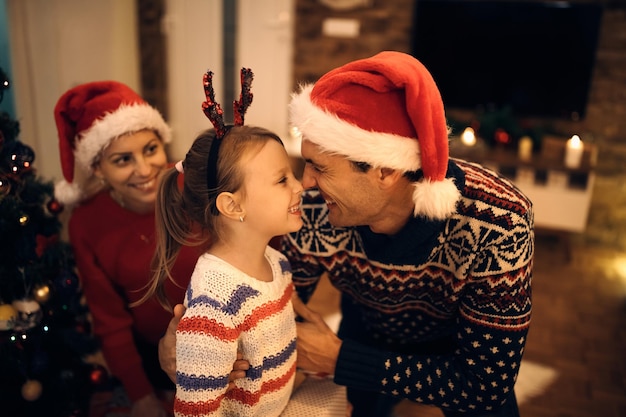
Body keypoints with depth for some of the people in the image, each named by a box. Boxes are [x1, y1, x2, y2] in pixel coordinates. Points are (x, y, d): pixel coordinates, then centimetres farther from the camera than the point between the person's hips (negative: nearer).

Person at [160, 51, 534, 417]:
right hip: (369, 339, 2)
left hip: (467, 352, -1)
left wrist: (339, 360, -34)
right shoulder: (318, 212, -31)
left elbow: (487, 385, -32)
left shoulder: (498, 223, -38)